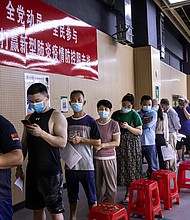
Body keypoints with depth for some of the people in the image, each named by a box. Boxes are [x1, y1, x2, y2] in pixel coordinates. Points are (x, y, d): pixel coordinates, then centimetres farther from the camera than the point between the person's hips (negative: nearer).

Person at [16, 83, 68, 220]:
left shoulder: (56, 117, -8)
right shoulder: (30, 118, 11)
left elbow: (62, 143, -17)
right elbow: (24, 144, 16)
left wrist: (41, 133, -27)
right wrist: (19, 166, 13)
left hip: (51, 172, -6)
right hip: (32, 171, 6)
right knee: (37, 208, 16)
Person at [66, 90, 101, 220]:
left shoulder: (90, 121, -4)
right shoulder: (67, 121, 7)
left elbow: (98, 142, -6)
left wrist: (81, 139, -15)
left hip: (86, 165, -4)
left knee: (91, 196, 5)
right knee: (72, 195, 17)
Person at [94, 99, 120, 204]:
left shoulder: (114, 124, -5)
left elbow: (117, 142, -9)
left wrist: (102, 145, -17)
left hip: (109, 158, -3)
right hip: (96, 158, 3)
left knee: (111, 185, 5)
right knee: (97, 184, 12)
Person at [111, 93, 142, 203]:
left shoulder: (134, 115, -2)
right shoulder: (116, 114, 7)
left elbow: (140, 132, -5)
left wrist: (128, 127, -17)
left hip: (131, 145, -2)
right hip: (119, 144, 2)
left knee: (130, 168, 2)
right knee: (119, 167, 1)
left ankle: (128, 194, 14)